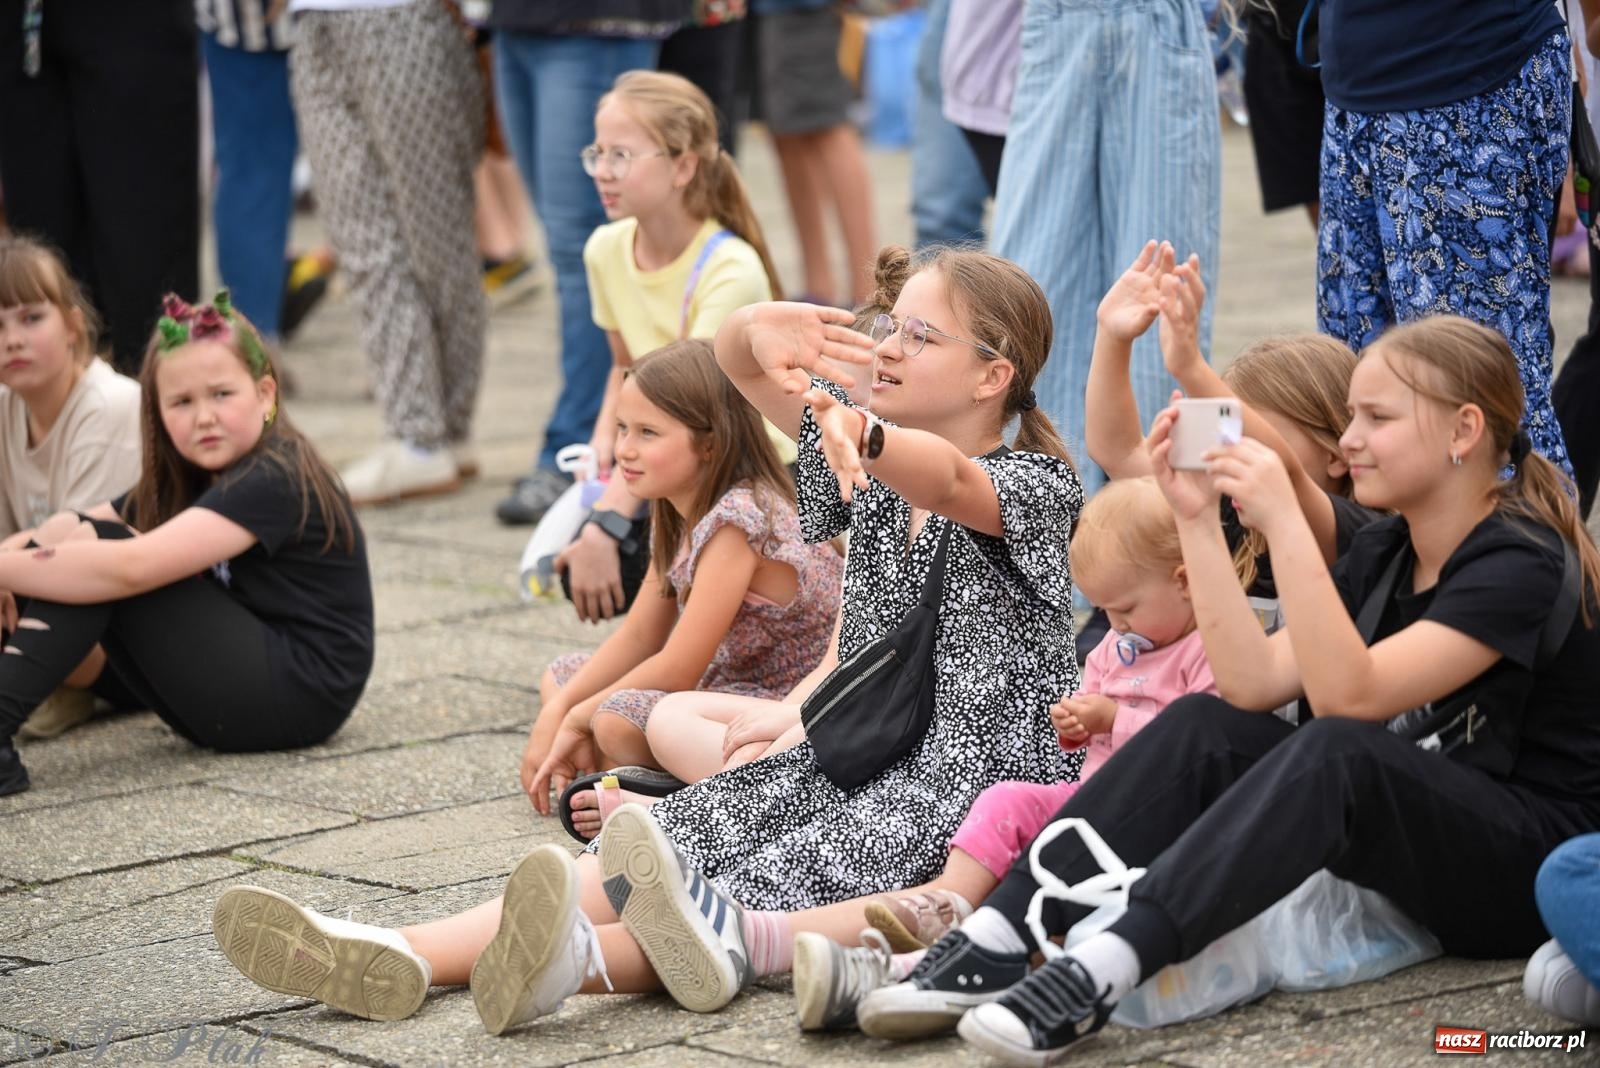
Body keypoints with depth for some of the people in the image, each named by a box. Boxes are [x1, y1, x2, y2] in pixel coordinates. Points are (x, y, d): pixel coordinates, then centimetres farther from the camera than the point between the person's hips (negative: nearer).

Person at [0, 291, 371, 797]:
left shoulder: (274, 481, -18)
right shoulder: (185, 477, 10)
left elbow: (134, 568, -30)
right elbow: (65, 531, 1)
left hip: (302, 694, -9)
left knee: (92, 547, -19)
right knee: (71, 535, -1)